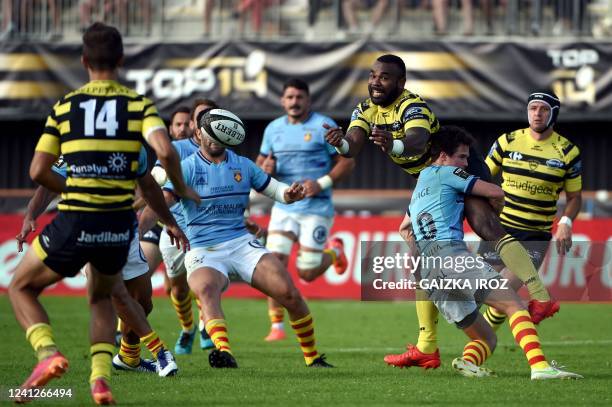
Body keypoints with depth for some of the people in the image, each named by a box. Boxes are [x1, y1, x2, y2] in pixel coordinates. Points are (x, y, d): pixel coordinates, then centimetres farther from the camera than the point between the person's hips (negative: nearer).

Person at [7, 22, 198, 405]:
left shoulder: (65, 106, 4)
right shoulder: (139, 104, 3)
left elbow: (38, 171, 1)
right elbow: (165, 150, -13)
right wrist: (183, 190, 4)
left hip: (74, 222, -2)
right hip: (119, 225, 2)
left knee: (22, 288, 20)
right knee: (102, 297, 29)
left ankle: (48, 352, -6)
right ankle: (100, 376, 7)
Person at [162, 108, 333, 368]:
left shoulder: (243, 165, 12)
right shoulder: (187, 168, 0)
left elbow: (276, 190, 15)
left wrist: (291, 193, -10)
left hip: (242, 244, 4)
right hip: (203, 251, -3)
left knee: (290, 294, -12)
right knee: (206, 290, -37)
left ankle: (313, 357, 6)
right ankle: (224, 352, -57)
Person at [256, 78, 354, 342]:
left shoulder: (324, 126, -6)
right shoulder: (273, 129, 9)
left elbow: (347, 162, -5)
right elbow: (260, 162, 18)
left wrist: (322, 184, -18)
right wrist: (264, 169, -7)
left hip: (316, 209, -4)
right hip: (283, 208, 4)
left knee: (306, 273, -1)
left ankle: (335, 251, 32)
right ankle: (277, 326, -6)